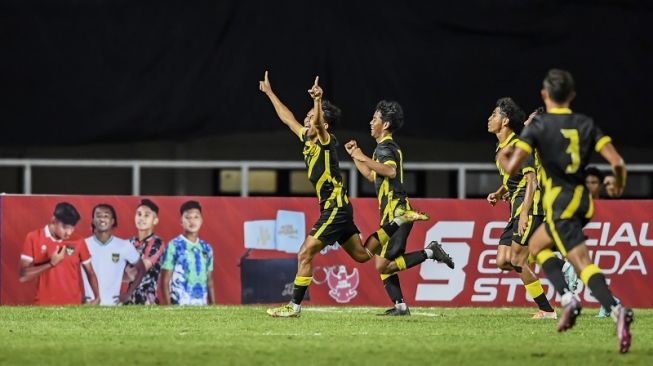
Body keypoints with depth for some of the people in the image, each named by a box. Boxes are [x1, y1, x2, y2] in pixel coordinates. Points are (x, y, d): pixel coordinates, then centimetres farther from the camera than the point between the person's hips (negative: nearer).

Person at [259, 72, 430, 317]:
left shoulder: (326, 141, -13)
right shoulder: (308, 140, 11)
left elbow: (319, 122, -36)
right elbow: (288, 118, 24)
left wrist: (318, 100, -54)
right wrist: (269, 93, 30)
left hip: (335, 207, -10)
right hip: (334, 208, 10)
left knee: (305, 254, -11)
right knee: (362, 254, 17)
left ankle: (294, 306, -9)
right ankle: (400, 221, 21)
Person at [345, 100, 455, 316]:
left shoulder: (384, 147, -10)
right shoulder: (387, 146, 21)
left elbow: (390, 170, -31)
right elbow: (372, 176, 33)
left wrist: (364, 158, -27)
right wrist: (354, 156, 29)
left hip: (396, 214, -10)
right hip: (391, 213, 10)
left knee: (382, 265, -15)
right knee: (384, 264, 9)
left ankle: (429, 252, -12)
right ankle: (400, 306, 7)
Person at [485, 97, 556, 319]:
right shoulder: (501, 148, 17)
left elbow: (531, 180, -19)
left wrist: (525, 213, -27)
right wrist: (498, 194, 13)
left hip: (530, 207, -10)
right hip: (516, 209, 10)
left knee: (516, 260, -13)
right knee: (502, 262, 3)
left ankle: (546, 310, -9)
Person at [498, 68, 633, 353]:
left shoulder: (538, 125, -5)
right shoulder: (586, 124, 6)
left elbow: (512, 167, -11)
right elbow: (617, 162, -4)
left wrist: (503, 158, 13)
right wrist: (619, 183, 18)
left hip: (559, 201, -6)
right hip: (583, 201, 6)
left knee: (583, 264, -12)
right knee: (536, 245, 23)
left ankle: (616, 309, -31)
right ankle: (567, 298, 8)